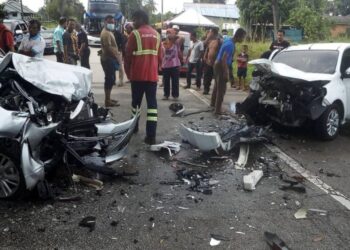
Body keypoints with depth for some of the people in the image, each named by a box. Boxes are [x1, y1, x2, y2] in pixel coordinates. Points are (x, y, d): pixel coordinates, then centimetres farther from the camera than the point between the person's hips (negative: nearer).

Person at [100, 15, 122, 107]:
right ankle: (107, 101, -7)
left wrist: (117, 55, 14)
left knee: (110, 79, 14)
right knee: (110, 79, -10)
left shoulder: (109, 32, 20)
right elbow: (108, 47, -22)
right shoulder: (106, 33, -14)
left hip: (110, 58, 11)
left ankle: (108, 99, 21)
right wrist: (117, 57, -21)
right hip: (108, 59, -11)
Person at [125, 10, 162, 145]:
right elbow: (160, 56, 12)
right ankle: (151, 135, -6)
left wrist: (128, 73, 10)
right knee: (152, 103, -1)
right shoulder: (156, 35, 10)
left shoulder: (135, 34, -4)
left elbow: (128, 56, -3)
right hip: (152, 75, 3)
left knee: (136, 101, 14)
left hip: (138, 75, -3)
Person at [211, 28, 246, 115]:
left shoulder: (229, 41, 8)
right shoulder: (230, 45, -23)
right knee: (222, 88, -5)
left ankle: (213, 103, 39)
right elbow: (224, 59, -27)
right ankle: (218, 109, -1)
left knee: (217, 86, 23)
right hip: (221, 66, -10)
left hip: (218, 65, 10)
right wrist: (226, 73, -24)